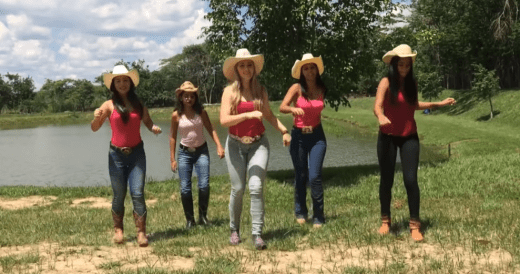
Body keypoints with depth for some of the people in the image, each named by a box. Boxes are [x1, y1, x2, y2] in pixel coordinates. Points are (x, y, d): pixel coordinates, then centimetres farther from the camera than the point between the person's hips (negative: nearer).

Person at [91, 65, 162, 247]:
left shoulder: (139, 105, 5)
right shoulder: (109, 105, -1)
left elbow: (148, 123, 17)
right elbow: (94, 128, -6)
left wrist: (154, 128, -7)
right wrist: (96, 118, -28)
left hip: (137, 153, 1)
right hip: (117, 154, -1)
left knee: (137, 193, -7)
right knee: (119, 195, 5)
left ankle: (141, 233, -5)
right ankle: (118, 230, 20)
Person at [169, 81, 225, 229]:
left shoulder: (201, 112, -3)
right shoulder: (176, 115, -5)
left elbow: (211, 129, 1)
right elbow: (172, 137, 1)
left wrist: (219, 146, -12)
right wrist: (172, 159, 0)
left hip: (201, 151, 0)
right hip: (185, 153, 0)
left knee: (204, 185, -11)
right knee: (185, 188, -3)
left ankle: (203, 216, 7)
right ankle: (190, 219, 12)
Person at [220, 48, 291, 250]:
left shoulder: (260, 90, 6)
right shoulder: (230, 91, -4)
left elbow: (268, 115, 21)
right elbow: (224, 120, -15)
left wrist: (284, 131, 12)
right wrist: (248, 114, -25)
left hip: (258, 144, 2)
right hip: (236, 145, -1)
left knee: (256, 187, -11)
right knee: (238, 189, 3)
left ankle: (257, 234, -9)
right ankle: (234, 230, 22)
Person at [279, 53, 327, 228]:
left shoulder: (322, 89, 3)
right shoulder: (297, 88, -8)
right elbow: (282, 107, -21)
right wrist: (293, 109, -40)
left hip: (317, 136, 1)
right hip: (298, 136, -1)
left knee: (315, 176, -10)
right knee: (300, 176, 8)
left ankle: (318, 217, 2)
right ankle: (300, 213, 29)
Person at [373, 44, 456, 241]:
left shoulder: (412, 84, 6)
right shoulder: (386, 82, -9)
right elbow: (377, 106, -23)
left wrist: (439, 104, 27)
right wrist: (381, 117, -46)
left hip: (409, 137, 3)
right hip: (388, 137, -2)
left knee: (410, 179, -7)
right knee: (386, 180, 4)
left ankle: (415, 225, 0)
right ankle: (385, 221, 20)